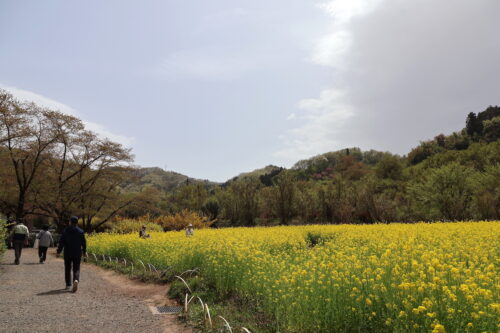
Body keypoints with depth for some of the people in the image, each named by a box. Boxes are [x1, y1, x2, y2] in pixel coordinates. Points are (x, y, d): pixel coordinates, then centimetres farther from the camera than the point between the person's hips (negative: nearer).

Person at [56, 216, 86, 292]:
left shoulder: (65, 231, -4)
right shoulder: (80, 232, -3)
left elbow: (61, 242, -7)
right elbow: (84, 243, 1)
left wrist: (59, 251, -2)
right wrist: (84, 251, 14)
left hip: (67, 254, 0)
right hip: (77, 254, 0)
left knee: (67, 269, 15)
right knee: (76, 269, 2)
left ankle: (68, 285, 22)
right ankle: (76, 280, -26)